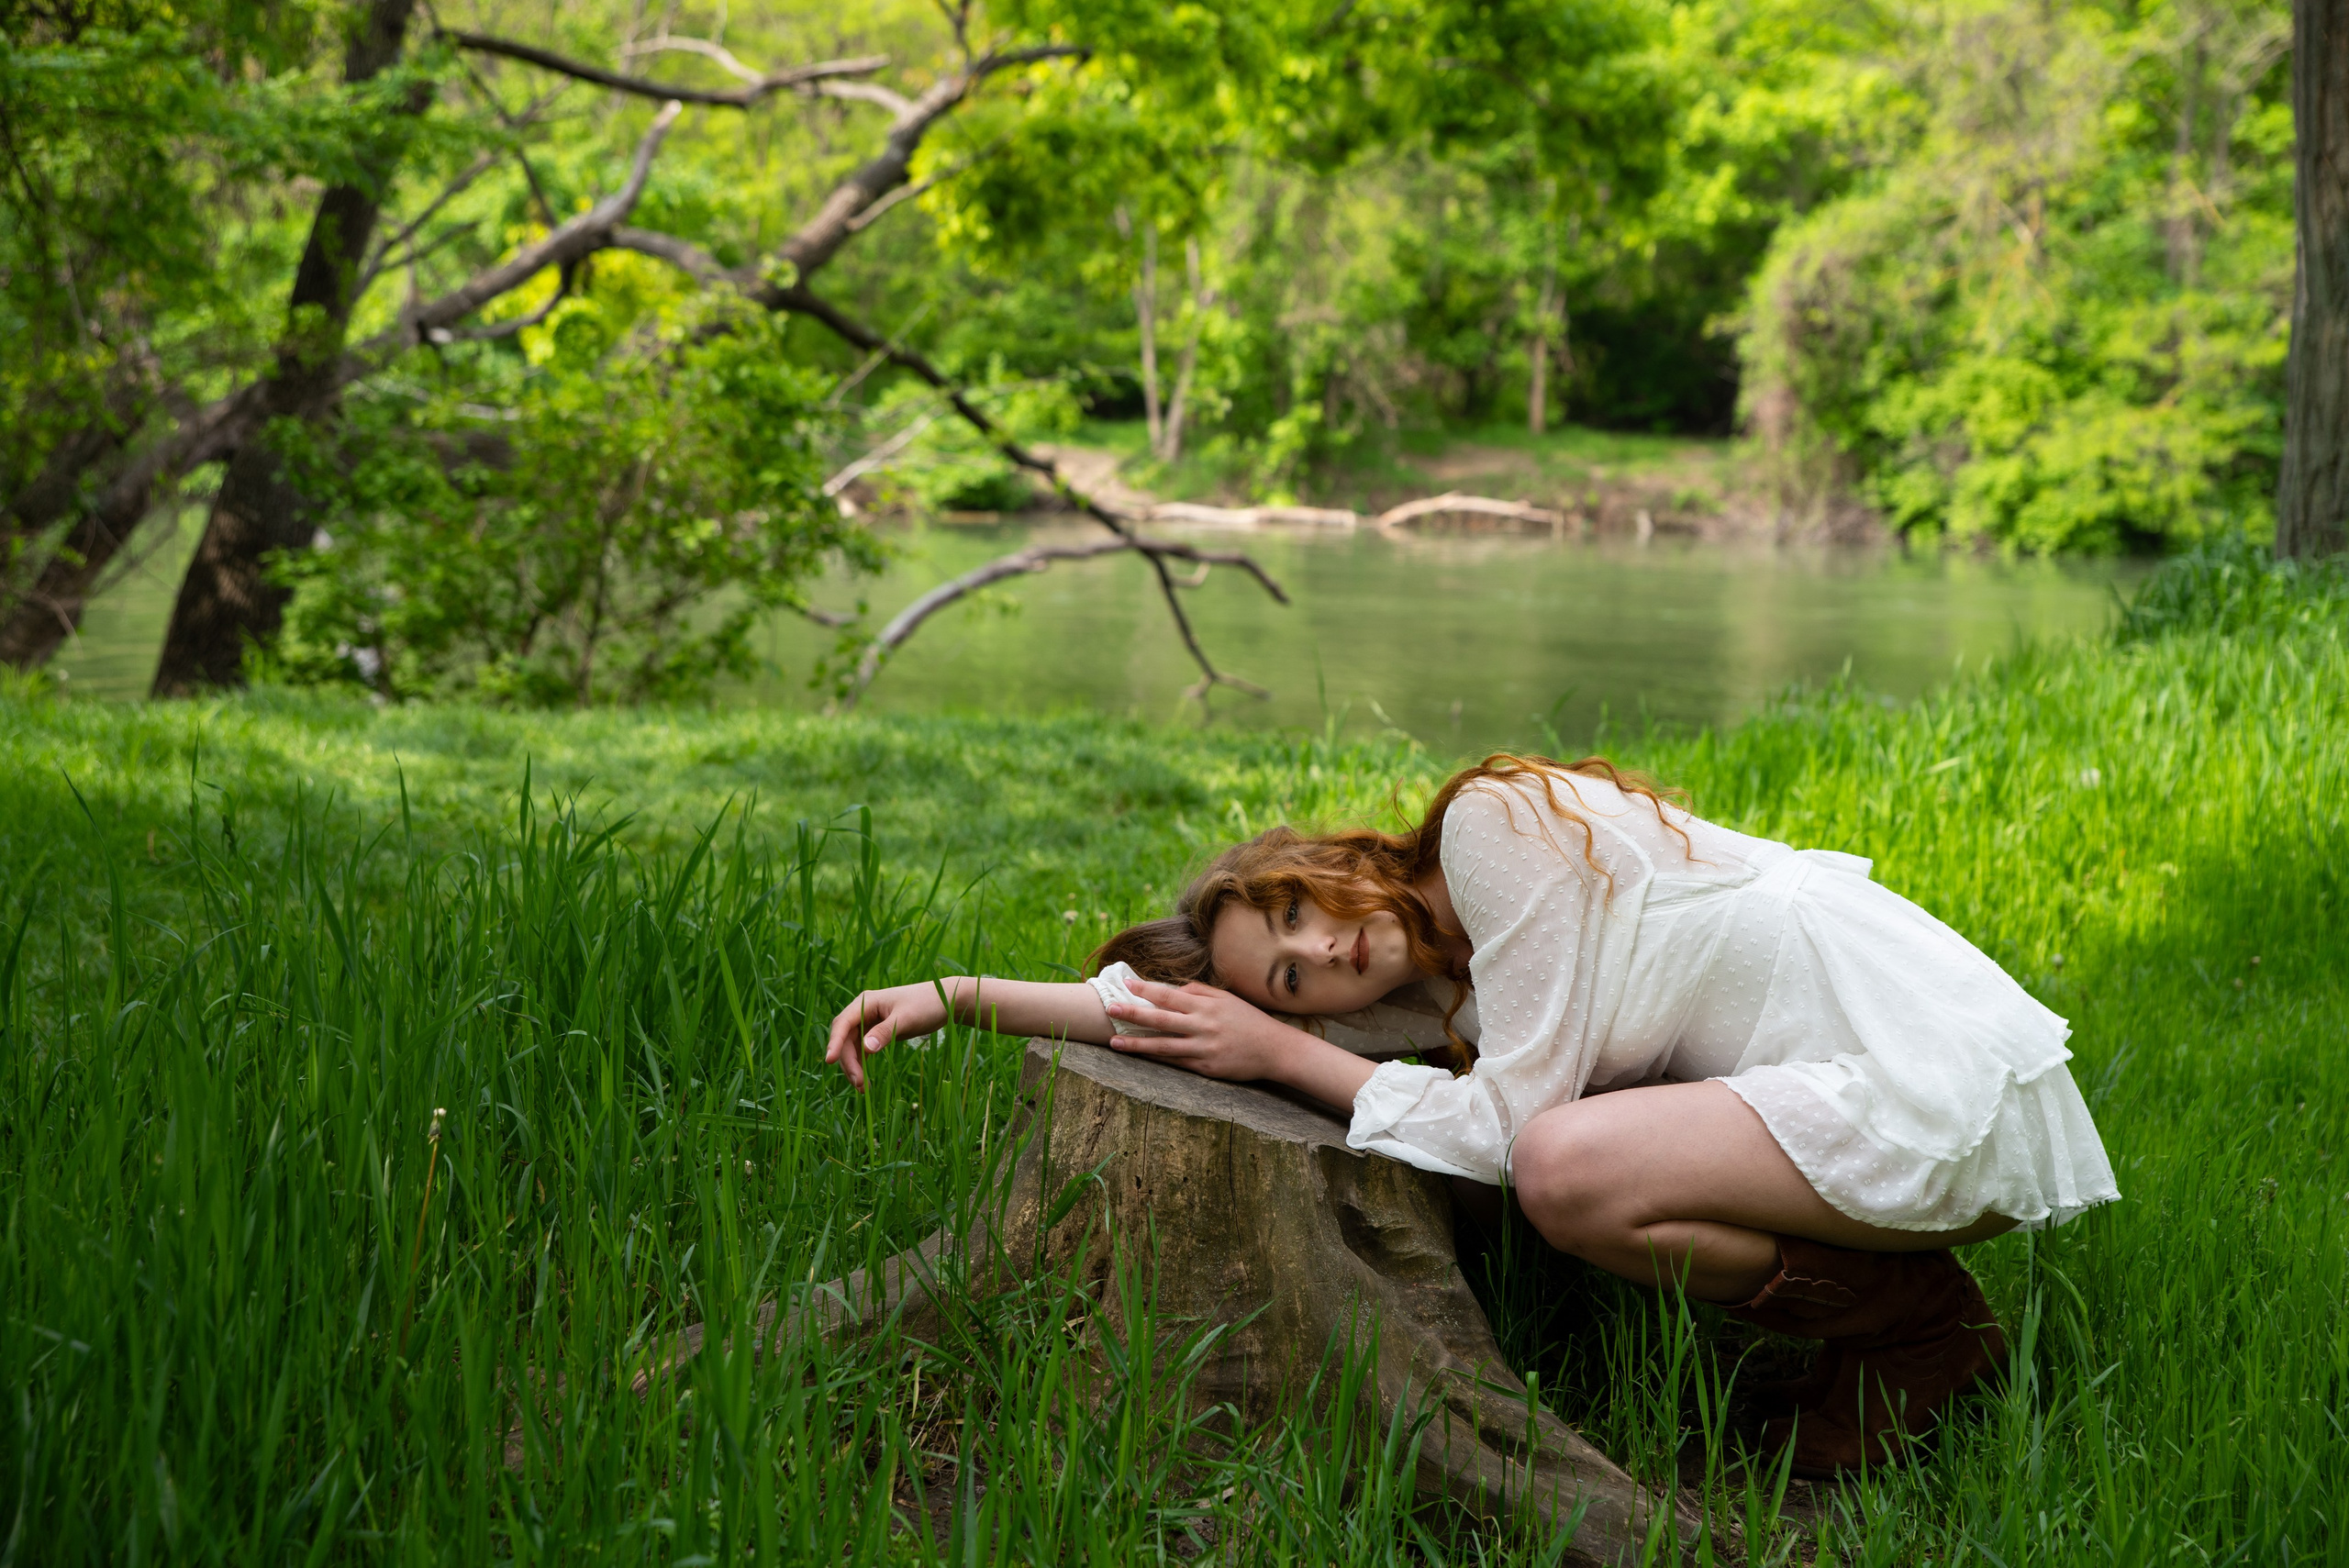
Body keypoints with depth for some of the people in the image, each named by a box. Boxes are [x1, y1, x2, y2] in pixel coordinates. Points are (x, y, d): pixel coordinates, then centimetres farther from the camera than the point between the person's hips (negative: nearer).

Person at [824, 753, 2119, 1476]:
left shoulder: (1493, 825, -15)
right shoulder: (1445, 978, 10)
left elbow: (1510, 1126, -18)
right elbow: (1163, 1009, 14)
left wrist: (1281, 1058, -9)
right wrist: (957, 997, 9)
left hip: (1943, 1083, -9)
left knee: (1568, 1168, -23)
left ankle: (1916, 1321, -5)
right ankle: (1865, 1286, 10)